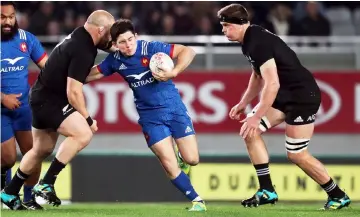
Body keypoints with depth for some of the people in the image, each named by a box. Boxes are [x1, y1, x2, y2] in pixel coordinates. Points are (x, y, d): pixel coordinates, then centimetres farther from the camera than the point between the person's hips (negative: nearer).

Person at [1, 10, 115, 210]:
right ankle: (46, 185, -19)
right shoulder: (82, 50, -24)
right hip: (49, 101, -10)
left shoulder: (79, 38, 6)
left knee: (42, 150, 20)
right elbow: (73, 92, -24)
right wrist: (88, 119, -12)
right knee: (83, 134, -22)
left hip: (43, 97, 10)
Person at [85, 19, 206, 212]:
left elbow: (188, 51, -17)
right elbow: (94, 73, 13)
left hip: (174, 107, -2)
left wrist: (174, 72, -29)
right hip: (150, 116, 2)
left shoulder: (151, 48, -16)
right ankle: (197, 201, 7)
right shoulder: (115, 60, -5)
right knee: (169, 165, -9)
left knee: (192, 159, -2)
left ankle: (179, 154, 36)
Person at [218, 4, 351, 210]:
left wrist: (256, 118, -26)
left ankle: (338, 196, 9)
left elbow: (272, 84, -29)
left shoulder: (258, 43, -24)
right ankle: (267, 191, 6)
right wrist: (243, 103, 21)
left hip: (303, 96, -10)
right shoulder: (252, 39, 7)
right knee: (251, 132, 4)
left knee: (297, 154, -6)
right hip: (286, 95, 10)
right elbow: (258, 76, 23)